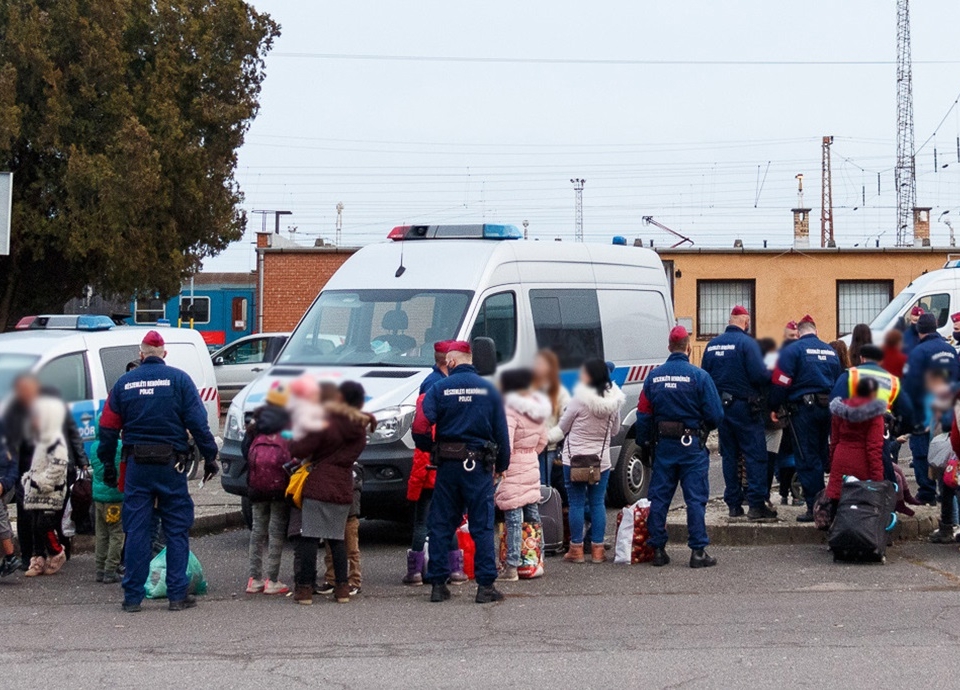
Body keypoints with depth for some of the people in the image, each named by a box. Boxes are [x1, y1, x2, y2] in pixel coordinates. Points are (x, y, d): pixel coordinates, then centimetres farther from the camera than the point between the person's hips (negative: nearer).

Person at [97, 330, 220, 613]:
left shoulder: (124, 383, 6)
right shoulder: (178, 379, -1)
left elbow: (108, 428, 7)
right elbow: (198, 422, -6)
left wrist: (108, 465, 14)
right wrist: (210, 456, 0)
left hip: (136, 465, 2)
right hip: (171, 463, -2)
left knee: (136, 531, 5)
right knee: (177, 530, 5)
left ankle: (132, 597, 5)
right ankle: (177, 595, 4)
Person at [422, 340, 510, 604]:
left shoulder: (439, 389, -3)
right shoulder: (489, 389, 1)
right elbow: (501, 431, 4)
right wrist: (502, 464, 14)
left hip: (448, 464, 0)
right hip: (479, 464, 0)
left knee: (440, 525, 8)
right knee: (482, 527, 3)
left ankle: (438, 584, 8)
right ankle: (485, 585, 0)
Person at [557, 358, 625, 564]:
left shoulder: (579, 400, -16)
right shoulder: (613, 401, -3)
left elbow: (562, 427, -4)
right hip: (601, 460, 4)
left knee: (576, 503, 3)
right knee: (598, 503, 9)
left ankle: (576, 549, 6)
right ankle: (597, 549, 11)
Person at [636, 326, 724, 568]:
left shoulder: (654, 376, 1)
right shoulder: (699, 376, -11)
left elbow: (643, 414, 5)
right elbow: (715, 414, -10)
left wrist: (644, 443, 15)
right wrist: (704, 428, 11)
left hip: (663, 445, 4)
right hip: (692, 446, -3)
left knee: (659, 498, 10)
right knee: (695, 498, 0)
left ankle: (658, 550, 12)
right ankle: (698, 551, -2)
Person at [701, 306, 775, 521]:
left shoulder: (712, 345, 8)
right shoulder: (746, 342, -12)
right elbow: (759, 374, -19)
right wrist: (771, 376, 0)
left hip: (721, 406, 6)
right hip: (744, 406, -6)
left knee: (729, 455, 12)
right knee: (755, 455, -4)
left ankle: (733, 504, 13)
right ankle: (757, 505, -10)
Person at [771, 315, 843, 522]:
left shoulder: (793, 350, -7)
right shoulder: (830, 351, 12)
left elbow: (781, 382, -12)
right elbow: (839, 381, 19)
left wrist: (774, 407, -3)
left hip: (804, 406, -6)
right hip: (828, 408, 6)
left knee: (807, 460, -3)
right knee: (823, 456, 14)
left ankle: (814, 507, -4)